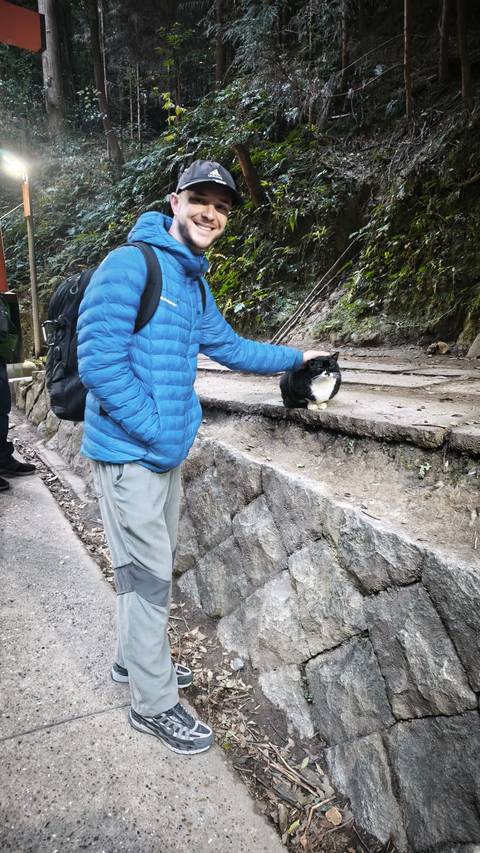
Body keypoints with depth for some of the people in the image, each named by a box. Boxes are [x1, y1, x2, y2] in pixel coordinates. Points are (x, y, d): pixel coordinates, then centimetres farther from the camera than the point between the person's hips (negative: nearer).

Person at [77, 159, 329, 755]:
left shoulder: (195, 286, 12)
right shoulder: (129, 264, -15)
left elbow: (232, 349, 23)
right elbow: (98, 360, -21)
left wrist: (296, 358, 25)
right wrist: (156, 430, -18)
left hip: (166, 454, 8)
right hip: (128, 453, -8)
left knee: (146, 569, 20)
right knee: (149, 578, 1)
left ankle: (134, 659, 41)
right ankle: (154, 704, 20)